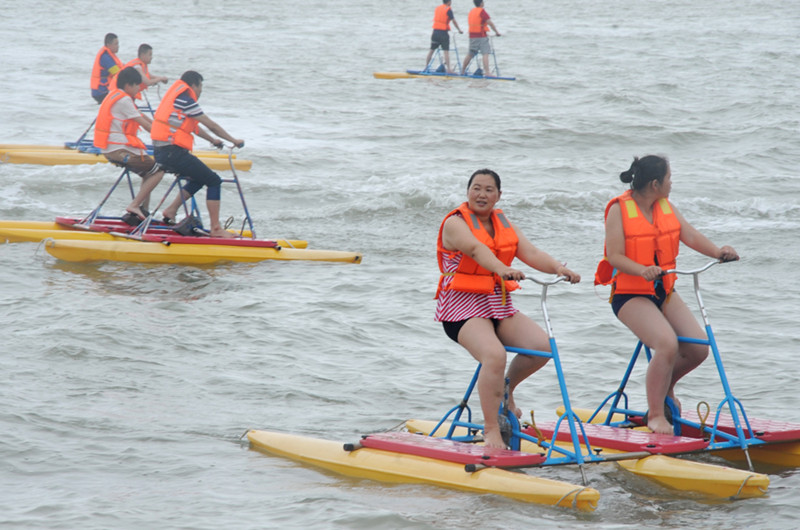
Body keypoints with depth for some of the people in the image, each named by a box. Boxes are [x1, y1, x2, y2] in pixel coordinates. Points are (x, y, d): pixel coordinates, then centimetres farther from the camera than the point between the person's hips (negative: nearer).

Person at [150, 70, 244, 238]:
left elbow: (193, 127, 32)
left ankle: (171, 211, 18)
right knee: (214, 181, -6)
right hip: (173, 152, -10)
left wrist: (212, 140, 41)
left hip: (161, 153, 10)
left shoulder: (175, 97, 20)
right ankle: (216, 228, -11)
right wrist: (234, 141, 5)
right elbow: (211, 125, -5)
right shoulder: (185, 101, -10)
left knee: (200, 178, 24)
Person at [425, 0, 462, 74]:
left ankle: (426, 66, 16)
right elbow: (454, 21, -9)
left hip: (435, 32, 6)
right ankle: (448, 69, -10)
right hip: (443, 33, -6)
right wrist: (459, 30, 0)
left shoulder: (437, 8, 13)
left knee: (432, 50, 13)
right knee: (446, 51, -5)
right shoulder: (448, 10, -7)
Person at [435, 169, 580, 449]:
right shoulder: (455, 223, -7)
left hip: (499, 305, 7)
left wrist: (559, 268, -20)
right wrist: (502, 269, -46)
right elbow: (475, 249, -27)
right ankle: (491, 430, -21)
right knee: (494, 355, -31)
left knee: (542, 345, -14)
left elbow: (531, 252, 0)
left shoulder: (504, 224, 14)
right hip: (462, 306, -6)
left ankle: (506, 389, 14)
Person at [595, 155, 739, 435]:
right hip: (630, 294, -7)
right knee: (667, 344, -28)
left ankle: (665, 385, 24)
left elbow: (690, 236, 0)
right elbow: (615, 256, -16)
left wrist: (718, 252, -19)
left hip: (664, 292, 7)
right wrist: (643, 271, -34)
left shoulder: (667, 207, 9)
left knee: (698, 348, -7)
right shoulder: (619, 209, -11)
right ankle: (655, 414, -12)